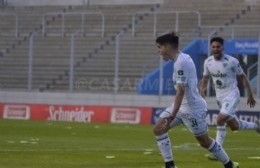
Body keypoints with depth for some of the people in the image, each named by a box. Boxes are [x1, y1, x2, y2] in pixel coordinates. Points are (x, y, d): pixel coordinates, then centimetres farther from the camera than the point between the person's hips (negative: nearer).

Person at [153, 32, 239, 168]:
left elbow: (180, 91, -27)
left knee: (205, 142, 4)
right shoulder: (183, 58, 7)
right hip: (182, 106, 10)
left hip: (192, 108, -10)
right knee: (158, 129, 2)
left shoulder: (180, 63, -23)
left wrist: (172, 116, -29)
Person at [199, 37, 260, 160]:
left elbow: (242, 77, -6)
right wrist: (201, 90, -7)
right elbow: (205, 78, 13)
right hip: (220, 97, 6)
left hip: (231, 95, -6)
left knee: (220, 120, -23)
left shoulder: (232, 61, -16)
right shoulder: (208, 62, -1)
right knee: (234, 126, 13)